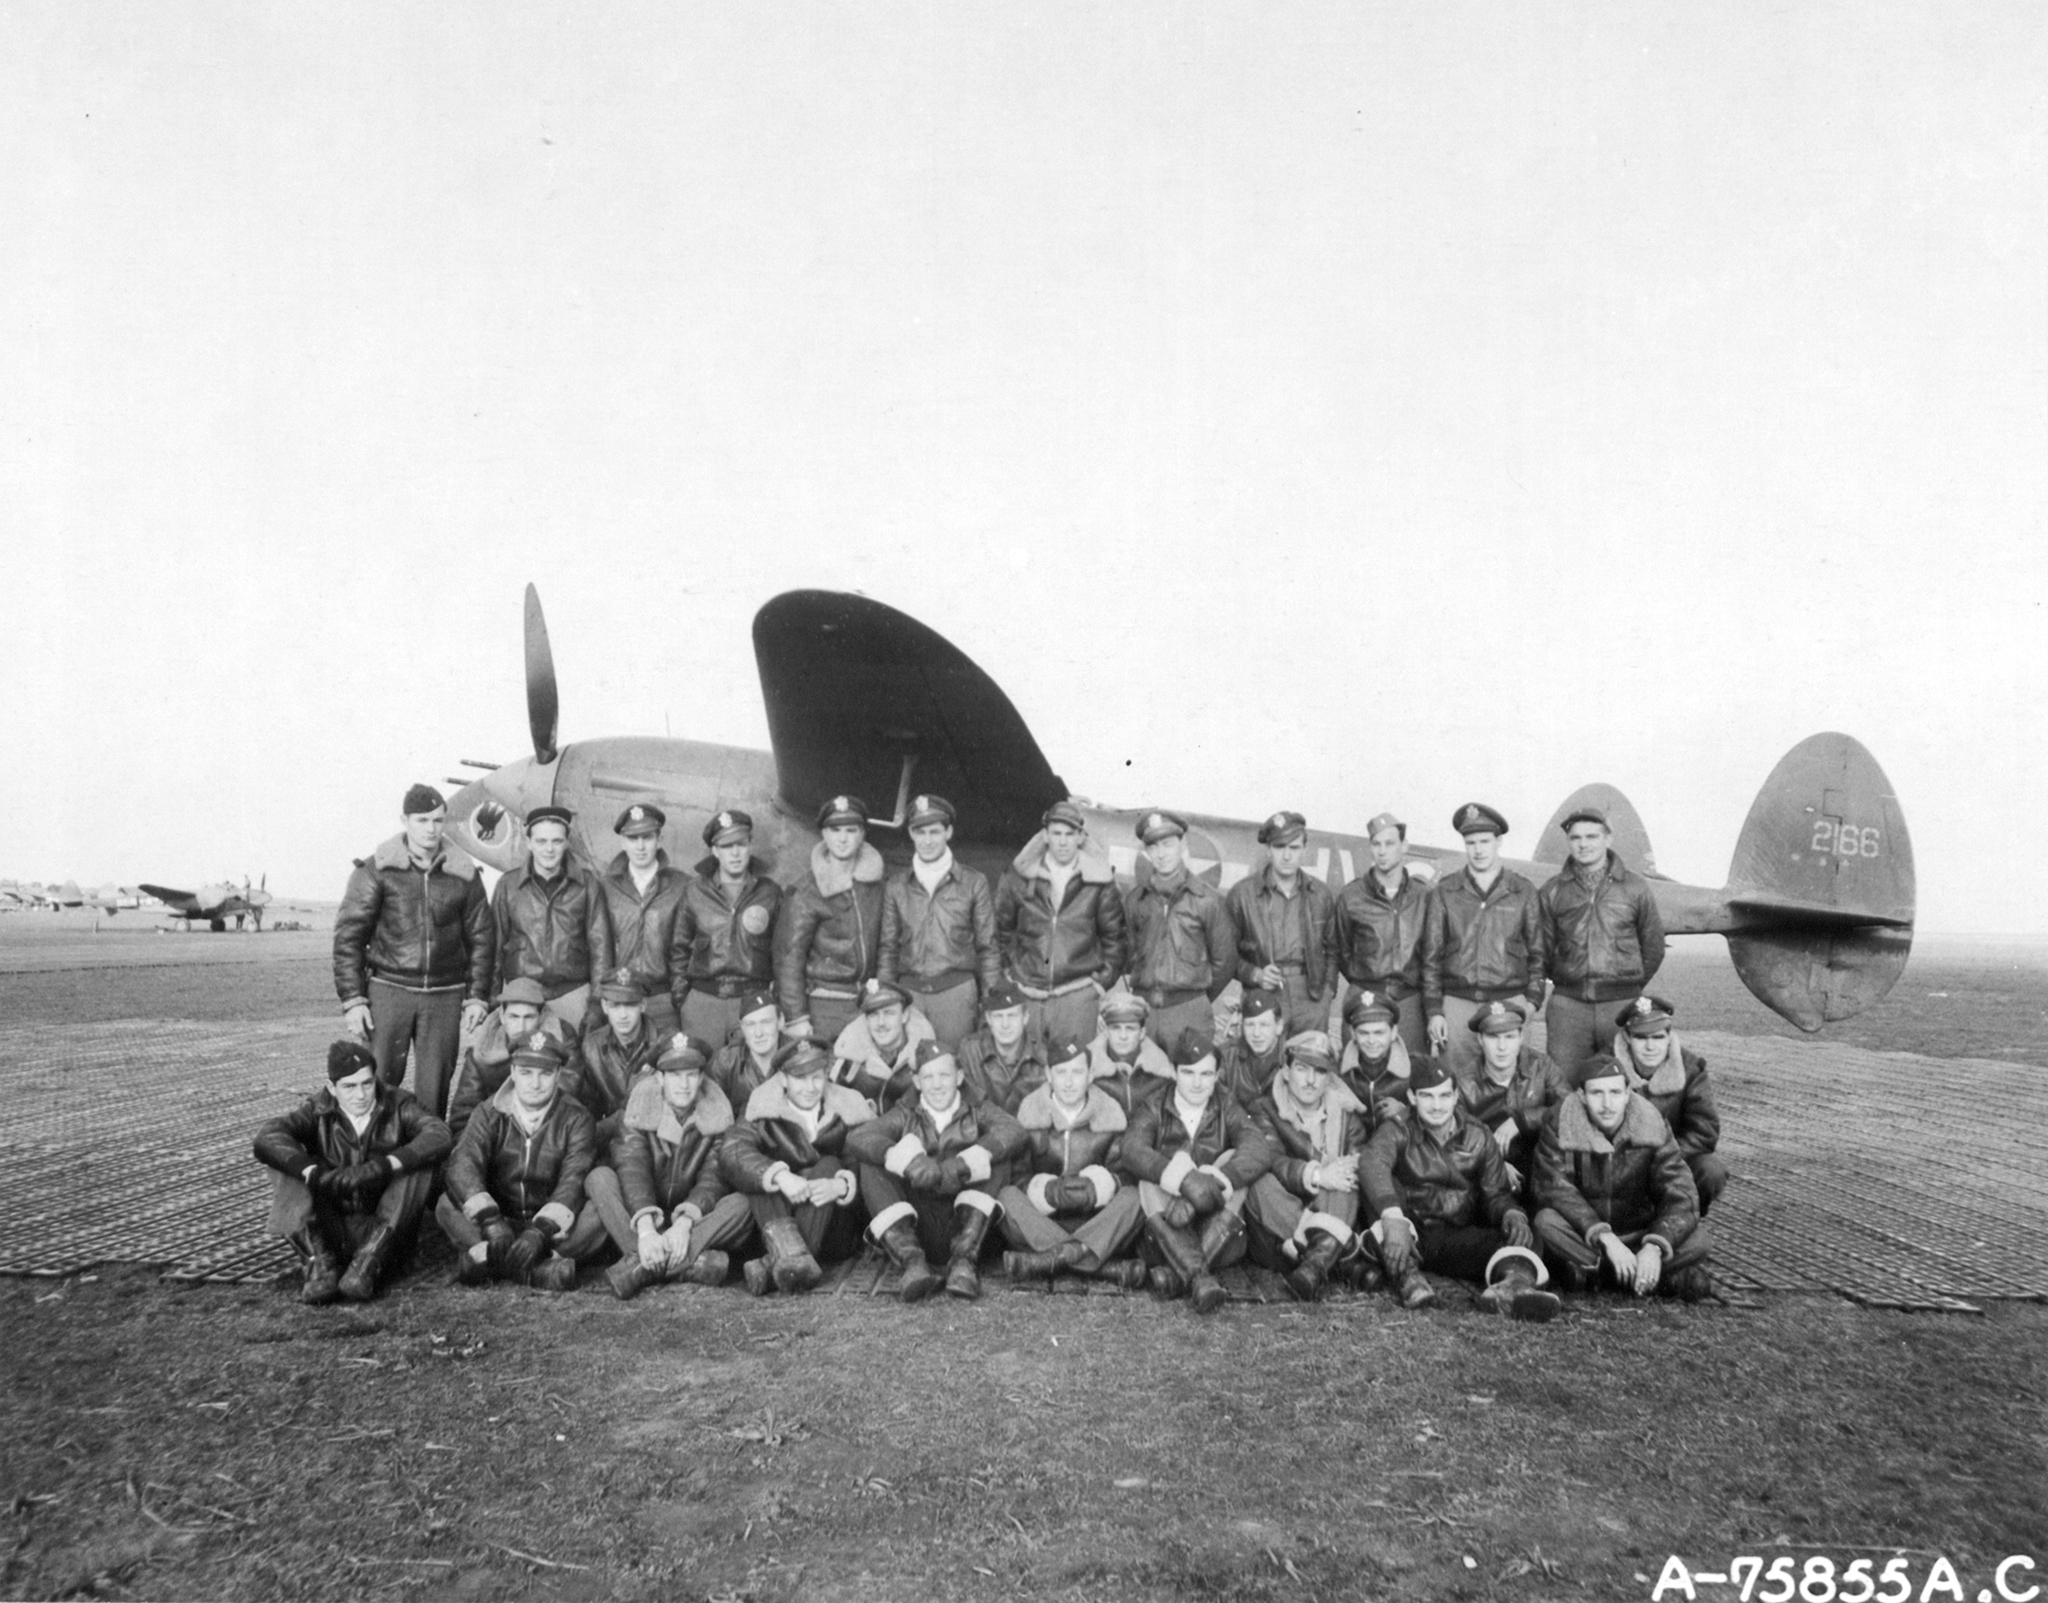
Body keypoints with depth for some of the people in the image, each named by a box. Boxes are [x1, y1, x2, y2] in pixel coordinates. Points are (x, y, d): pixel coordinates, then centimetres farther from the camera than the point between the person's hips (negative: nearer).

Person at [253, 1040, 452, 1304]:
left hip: (387, 1230, -1)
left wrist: (384, 1165, -34)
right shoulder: (317, 1111, 3)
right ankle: (320, 1263, -29)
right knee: (292, 1168, -15)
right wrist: (314, 1173, -33)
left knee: (417, 1162, -22)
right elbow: (266, 1138, -17)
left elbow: (440, 1135, -21)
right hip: (330, 1230, 1)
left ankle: (369, 1263, -31)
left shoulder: (398, 1105, -1)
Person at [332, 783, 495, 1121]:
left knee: (433, 1090, 4)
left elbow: (482, 937, 11)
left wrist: (477, 997, 5)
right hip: (388, 990, -2)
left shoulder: (464, 874, 5)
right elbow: (348, 936, -1)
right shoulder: (376, 869, -2)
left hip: (445, 996, 2)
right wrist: (352, 999, -6)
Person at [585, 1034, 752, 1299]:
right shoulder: (640, 1107, -6)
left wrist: (684, 1224, -30)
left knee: (739, 1204, -26)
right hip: (641, 1216, 0)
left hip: (694, 1221, 0)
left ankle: (645, 1265, -37)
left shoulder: (717, 1114, -4)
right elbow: (631, 1168, -19)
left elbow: (714, 1178, -12)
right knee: (599, 1178, -24)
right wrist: (645, 1229, -35)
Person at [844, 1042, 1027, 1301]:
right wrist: (909, 1162, -28)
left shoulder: (977, 1111, 10)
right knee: (872, 1166, -15)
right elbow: (857, 1137, -9)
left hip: (968, 1226, -1)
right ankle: (911, 1260, -31)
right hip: (917, 1229, 1)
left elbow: (1013, 1130, -14)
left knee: (994, 1153, -17)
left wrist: (961, 1165, -31)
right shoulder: (906, 1115, 12)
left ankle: (964, 1260, -27)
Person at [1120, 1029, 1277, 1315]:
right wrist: (1184, 1180, -35)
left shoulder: (1228, 1109, 9)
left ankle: (1177, 1273, -32)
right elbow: (1132, 1151, -16)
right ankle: (1200, 1279, -42)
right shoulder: (1154, 1112, 8)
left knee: (1234, 1161, -21)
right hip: (1165, 1238, 0)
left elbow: (1260, 1149, -14)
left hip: (1220, 1237, 0)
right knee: (1149, 1183, -24)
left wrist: (1215, 1180, -33)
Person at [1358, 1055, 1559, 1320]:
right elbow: (1372, 1164, -22)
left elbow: (1496, 1193, 2)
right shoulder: (1398, 1131, 0)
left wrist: (1512, 1214, -25)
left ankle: (1515, 1281, -59)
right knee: (1381, 1182, -25)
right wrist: (1392, 1218, -41)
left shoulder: (1479, 1139, 10)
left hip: (1460, 1240, 2)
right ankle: (1405, 1275, -37)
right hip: (1412, 1235, -1)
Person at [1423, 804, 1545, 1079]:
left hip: (1509, 1003, 0)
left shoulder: (1523, 891, 7)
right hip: (1457, 1003, 0)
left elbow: (1537, 953, 11)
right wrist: (1434, 1011, 1)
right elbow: (1431, 956, 6)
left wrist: (1532, 999, 0)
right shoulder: (1444, 892, 5)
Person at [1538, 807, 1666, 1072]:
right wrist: (1562, 981, 10)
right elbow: (1543, 948, 12)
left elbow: (1654, 946, 13)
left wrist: (1630, 985, 13)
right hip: (1568, 1003, 1)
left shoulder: (1634, 886, 5)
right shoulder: (1552, 891, 6)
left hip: (1621, 1002, 0)